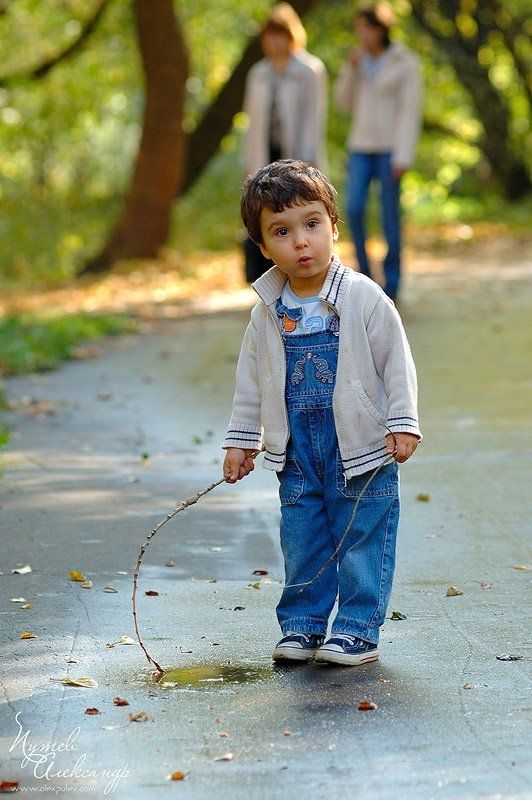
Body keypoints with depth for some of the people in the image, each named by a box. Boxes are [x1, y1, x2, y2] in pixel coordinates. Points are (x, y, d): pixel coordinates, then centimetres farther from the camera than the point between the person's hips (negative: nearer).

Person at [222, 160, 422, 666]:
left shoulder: (364, 298, -10)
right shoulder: (268, 312, 1)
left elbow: (397, 363, -6)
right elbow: (250, 379, 11)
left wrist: (401, 424, -10)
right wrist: (241, 440, 11)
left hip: (361, 448, -3)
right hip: (296, 452, 3)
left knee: (362, 542, 2)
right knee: (302, 543, 10)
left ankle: (358, 630, 13)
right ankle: (301, 625, 23)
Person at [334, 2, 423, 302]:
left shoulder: (406, 63, -8)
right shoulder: (362, 61, 9)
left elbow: (411, 111, -12)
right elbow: (345, 103, 7)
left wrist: (404, 156, -19)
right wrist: (350, 69, -7)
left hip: (391, 147, -5)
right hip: (362, 145, 5)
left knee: (390, 214, -2)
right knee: (354, 210, -10)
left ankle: (392, 285, 8)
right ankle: (364, 273, 6)